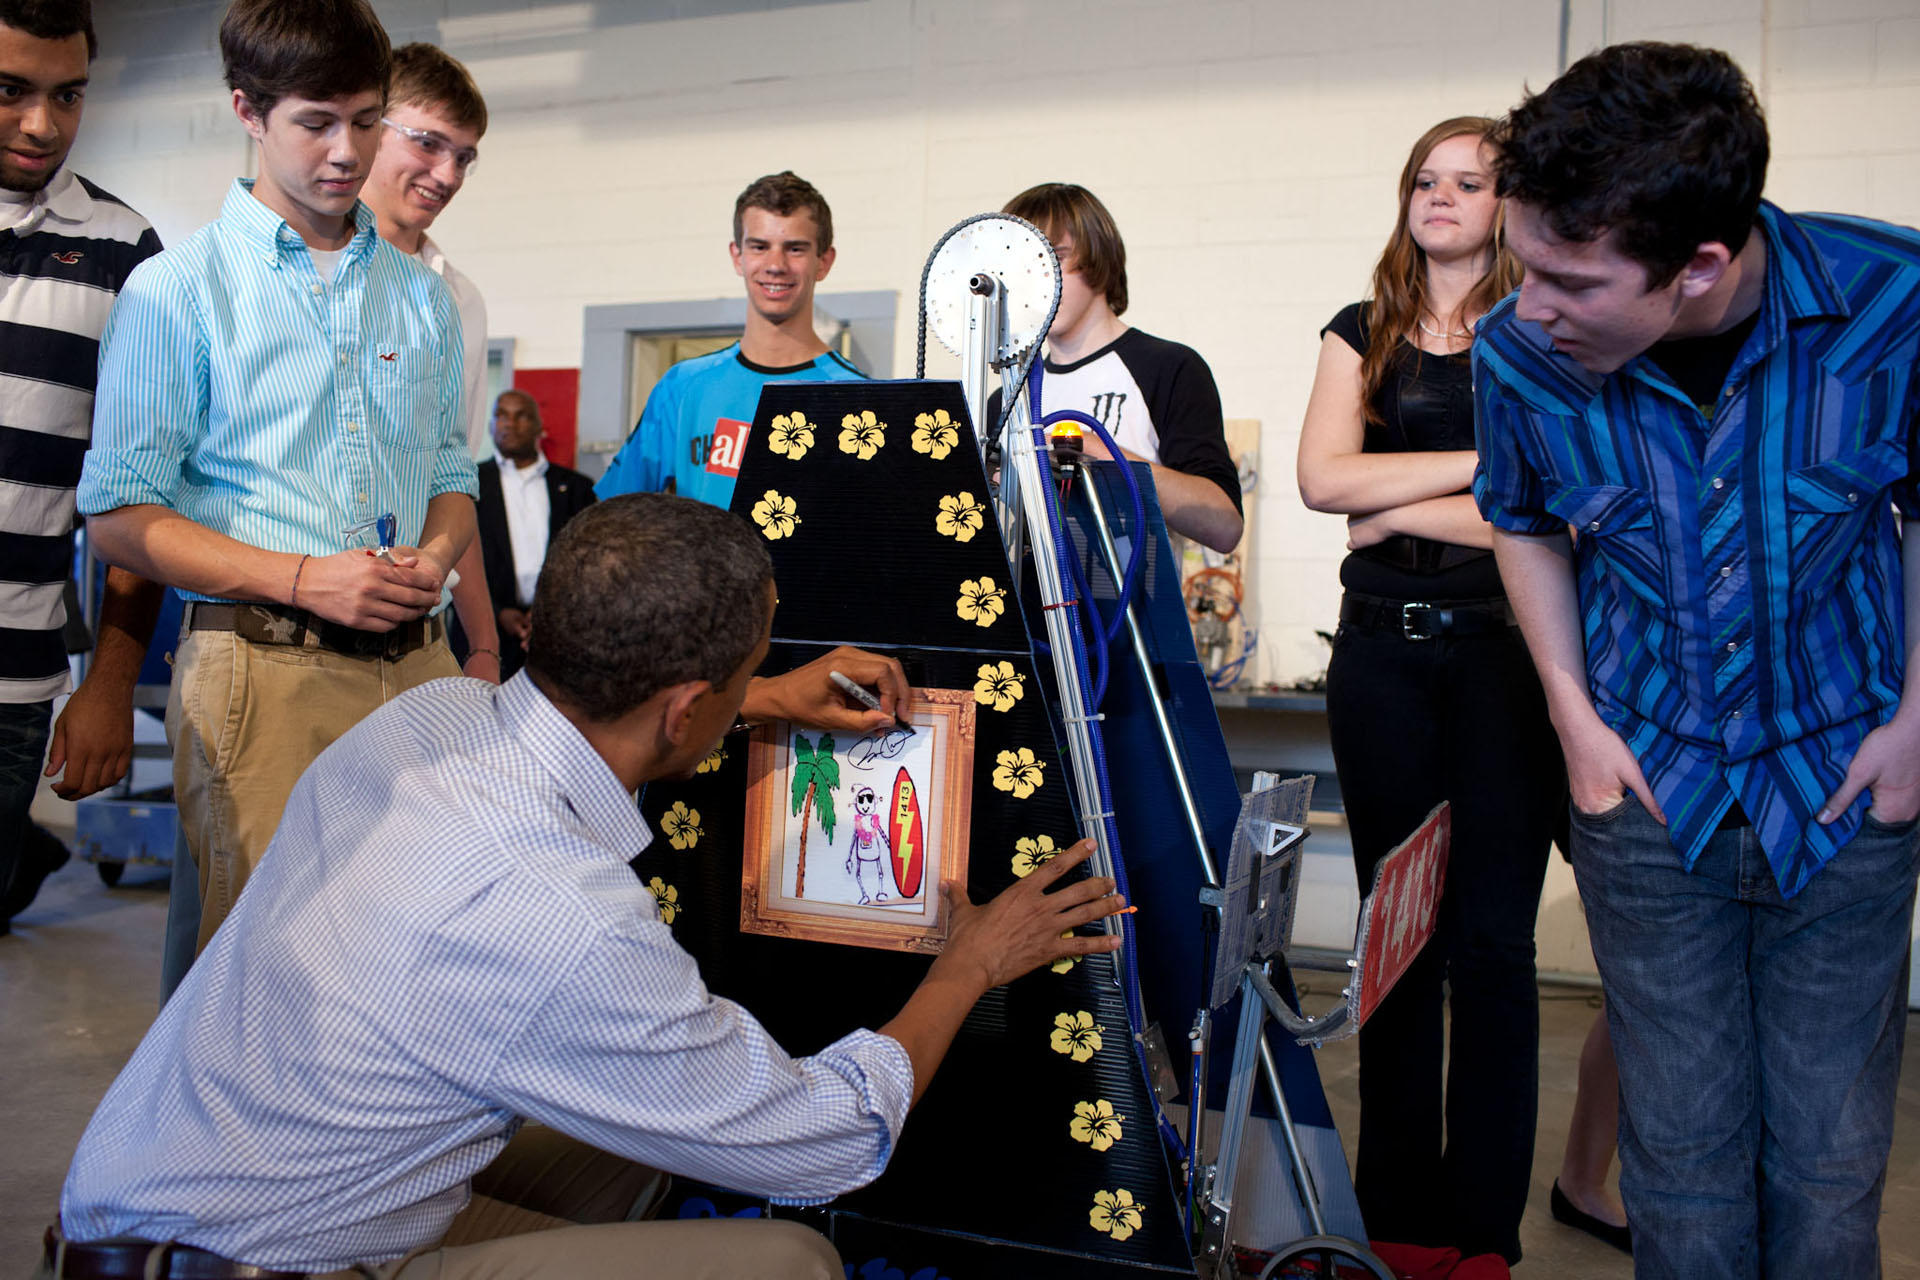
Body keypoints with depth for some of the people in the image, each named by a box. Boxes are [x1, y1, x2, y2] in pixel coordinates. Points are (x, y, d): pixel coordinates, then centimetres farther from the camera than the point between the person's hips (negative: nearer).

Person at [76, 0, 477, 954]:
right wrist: (303, 578, -15)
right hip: (262, 669, -4)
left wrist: (436, 554, -2)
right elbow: (120, 518, -3)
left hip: (418, 666, 4)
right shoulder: (175, 289, 2)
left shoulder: (422, 294, 17)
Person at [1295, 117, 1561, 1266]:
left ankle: (1485, 1221, 13)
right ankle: (1397, 1205, 19)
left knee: (1492, 936, 0)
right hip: (1382, 653, 3)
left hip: (1503, 649, -2)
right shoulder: (1363, 334, 12)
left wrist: (1395, 512, -6)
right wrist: (1490, 459, -8)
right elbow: (1322, 477, -4)